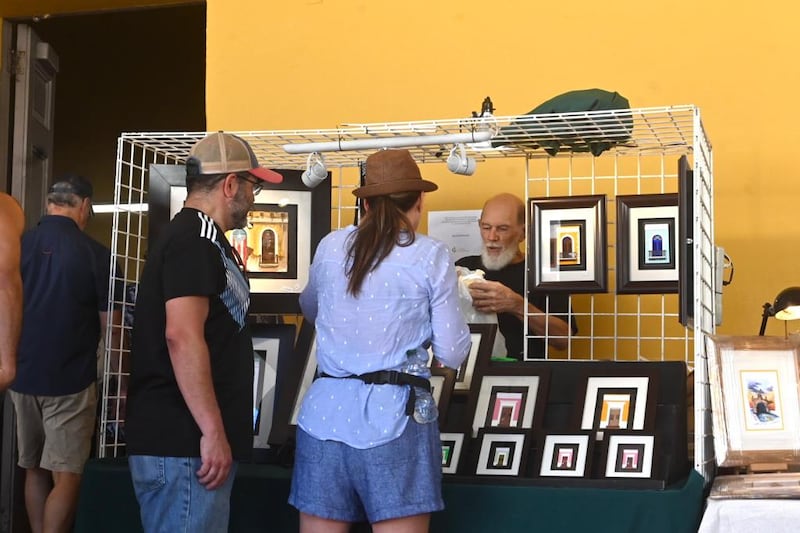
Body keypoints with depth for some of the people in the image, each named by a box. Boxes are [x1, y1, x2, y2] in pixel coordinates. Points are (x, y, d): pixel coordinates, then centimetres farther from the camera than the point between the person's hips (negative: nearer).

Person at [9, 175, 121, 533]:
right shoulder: (95, 254, -11)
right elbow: (108, 325, -6)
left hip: (22, 375, 4)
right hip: (70, 380, -4)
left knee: (34, 471, 16)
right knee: (66, 477, -2)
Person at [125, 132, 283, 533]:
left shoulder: (200, 239, 19)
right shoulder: (193, 240, -13)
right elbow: (182, 337, -24)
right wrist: (213, 431, -24)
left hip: (185, 440, 10)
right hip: (183, 443, -10)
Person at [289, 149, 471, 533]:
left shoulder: (330, 247, 9)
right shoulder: (432, 257, -2)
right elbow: (452, 354, -1)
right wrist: (457, 308, 18)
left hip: (326, 410, 4)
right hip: (394, 414, -4)